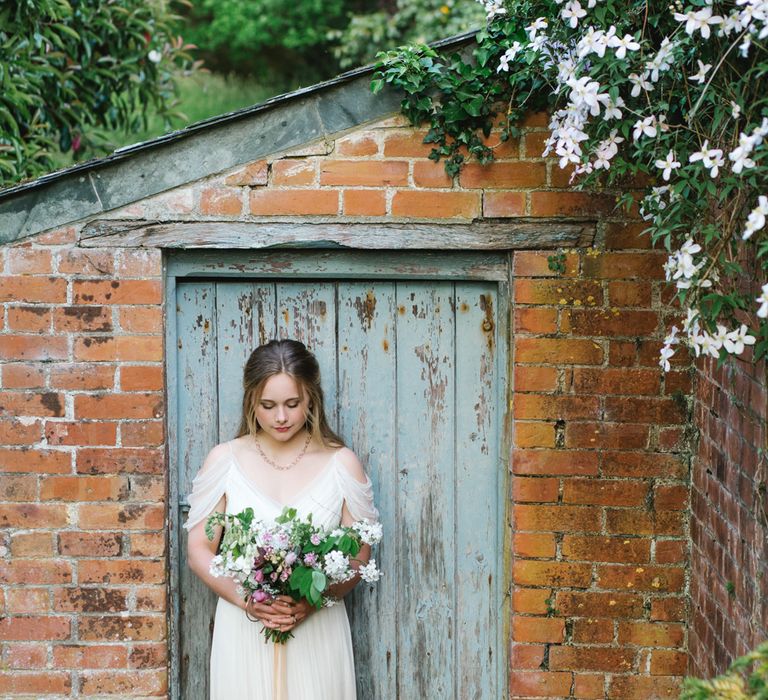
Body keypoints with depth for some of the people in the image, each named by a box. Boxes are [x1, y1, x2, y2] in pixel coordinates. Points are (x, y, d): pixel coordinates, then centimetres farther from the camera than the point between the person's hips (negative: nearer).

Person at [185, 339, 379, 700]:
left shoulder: (341, 463, 1)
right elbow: (198, 550, 1)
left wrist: (312, 601, -14)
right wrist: (246, 601, -15)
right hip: (244, 632, 0)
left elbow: (359, 554, 3)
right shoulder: (224, 460, 1)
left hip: (317, 632, 0)